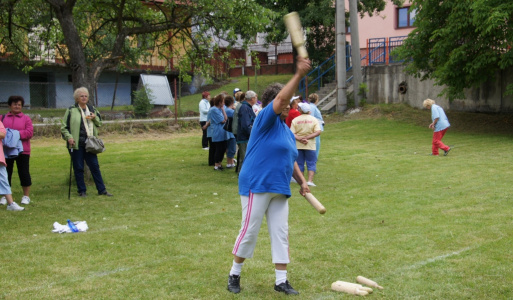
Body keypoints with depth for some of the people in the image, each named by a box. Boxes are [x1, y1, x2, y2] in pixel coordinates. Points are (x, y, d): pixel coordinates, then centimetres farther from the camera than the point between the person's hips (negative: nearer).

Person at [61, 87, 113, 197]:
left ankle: (102, 190, 9)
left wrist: (95, 118, -1)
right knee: (78, 168, 3)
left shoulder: (92, 109, 12)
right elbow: (64, 127, 0)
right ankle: (81, 191, 13)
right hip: (76, 144, -3)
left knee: (95, 166, 4)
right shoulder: (71, 110, -2)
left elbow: (99, 123, 20)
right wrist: (69, 137, -15)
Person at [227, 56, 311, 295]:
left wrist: (302, 181, 9)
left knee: (281, 234, 6)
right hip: (256, 186, -8)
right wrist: (298, 75, -28)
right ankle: (234, 274, 17)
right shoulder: (265, 120, -7)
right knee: (249, 231, -1)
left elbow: (291, 161, 22)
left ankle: (281, 280, 13)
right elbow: (281, 98, -23)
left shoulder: (287, 131, 16)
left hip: (280, 190, 8)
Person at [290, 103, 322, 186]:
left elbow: (292, 134, -10)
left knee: (299, 164, 9)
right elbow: (318, 132, -10)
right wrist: (307, 137, -12)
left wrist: (300, 139, -17)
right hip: (310, 145, -1)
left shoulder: (295, 120, 0)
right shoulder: (314, 119, 1)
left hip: (298, 145, 1)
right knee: (311, 163, 6)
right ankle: (310, 180, -5)